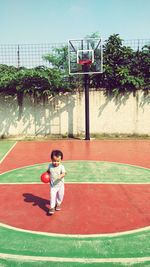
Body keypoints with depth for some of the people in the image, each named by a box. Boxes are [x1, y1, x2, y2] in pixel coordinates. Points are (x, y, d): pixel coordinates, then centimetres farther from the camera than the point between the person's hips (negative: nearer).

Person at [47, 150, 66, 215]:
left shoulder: (61, 167, -18)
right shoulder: (50, 165, -8)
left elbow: (64, 173, -32)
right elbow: (48, 171, 11)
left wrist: (61, 176, -51)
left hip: (60, 185, 0)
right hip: (53, 185, 1)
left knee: (60, 196, 16)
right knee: (52, 196, -6)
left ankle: (58, 204, 42)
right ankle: (52, 207, 6)